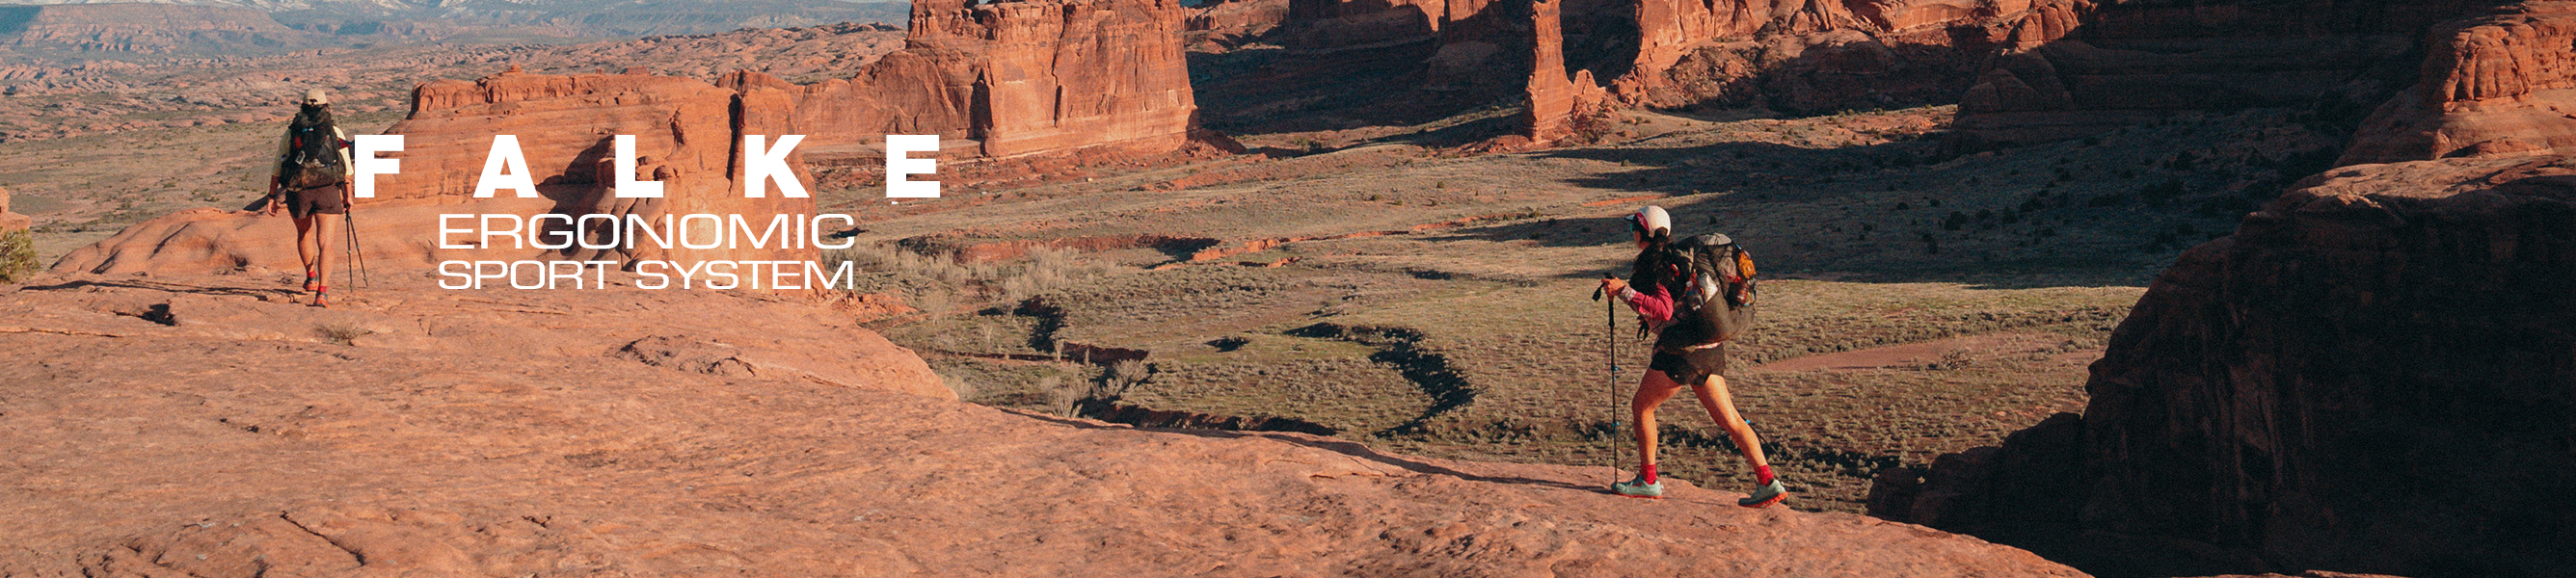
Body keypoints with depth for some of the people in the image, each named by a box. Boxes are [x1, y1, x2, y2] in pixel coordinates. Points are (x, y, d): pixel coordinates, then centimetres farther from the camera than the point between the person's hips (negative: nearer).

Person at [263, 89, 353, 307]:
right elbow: (346, 170, 9)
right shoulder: (335, 132, 7)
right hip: (327, 190, -1)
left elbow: (277, 168, 7)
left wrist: (272, 196, 11)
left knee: (304, 234, 27)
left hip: (298, 191, 2)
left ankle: (311, 276, 41)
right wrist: (347, 197, 18)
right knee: (325, 242, -4)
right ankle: (322, 292, -15)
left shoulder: (291, 133, 9)